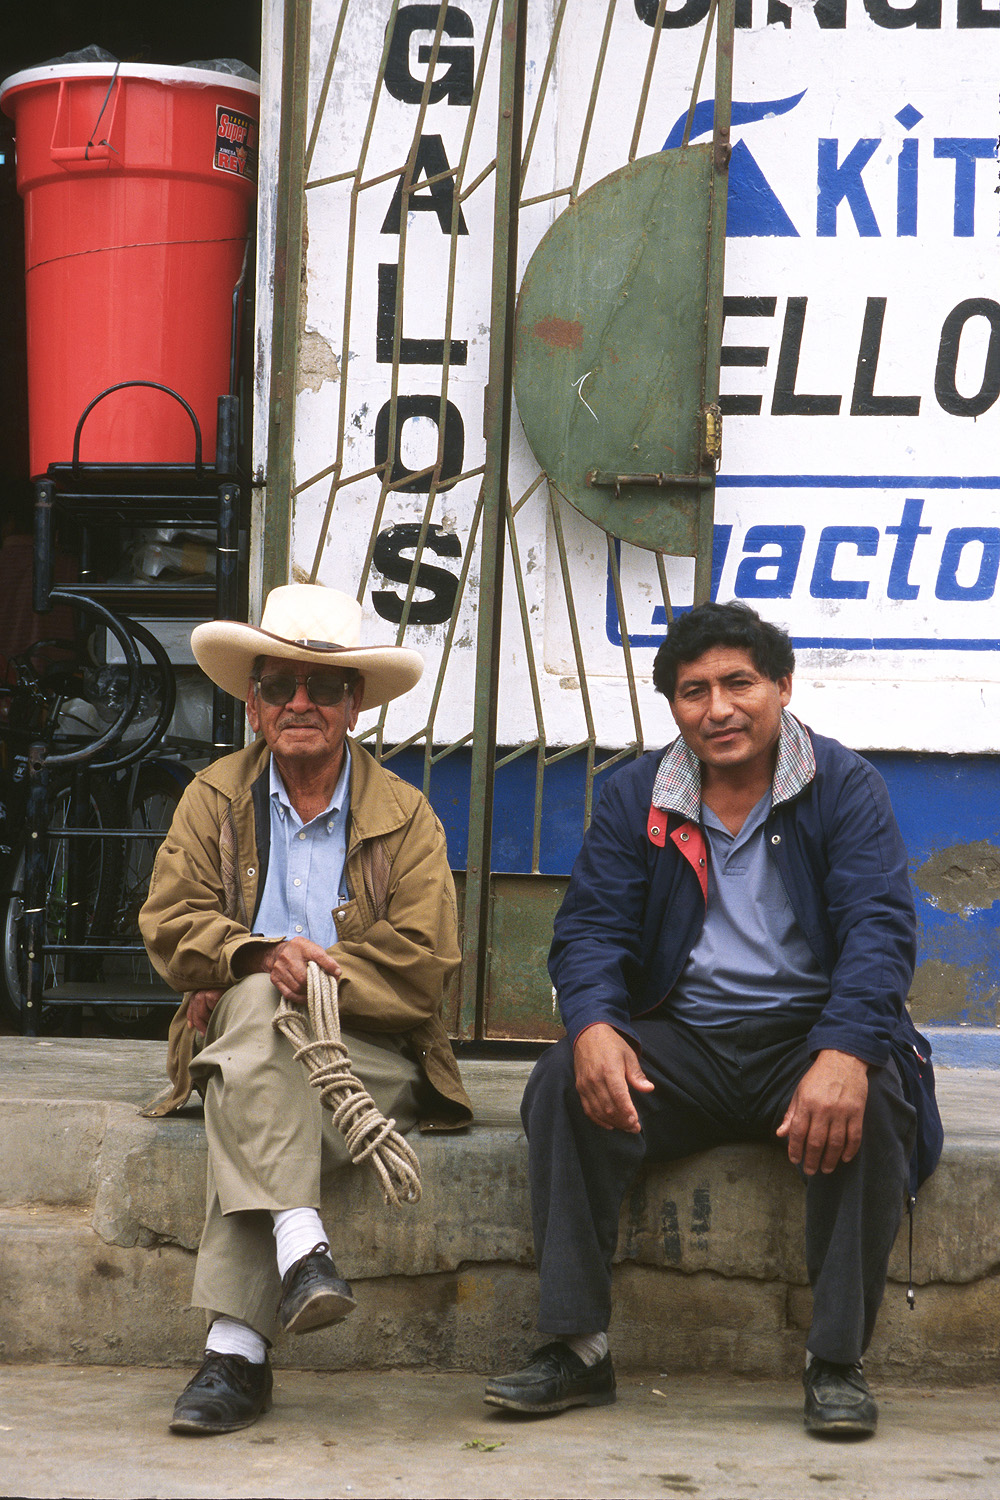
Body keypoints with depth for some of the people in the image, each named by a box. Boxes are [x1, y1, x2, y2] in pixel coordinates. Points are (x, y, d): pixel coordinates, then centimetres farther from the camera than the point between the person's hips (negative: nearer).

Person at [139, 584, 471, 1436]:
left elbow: (426, 964, -4)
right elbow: (169, 923, 1)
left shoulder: (405, 816, 7)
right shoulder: (215, 799, 13)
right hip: (245, 1037, 2)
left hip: (374, 1053, -2)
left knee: (248, 1093, -34)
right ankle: (300, 1248, -48)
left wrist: (310, 967, -15)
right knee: (260, 1005, -35)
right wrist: (260, 958, -19)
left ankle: (236, 1348, -40)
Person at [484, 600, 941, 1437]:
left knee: (869, 1101, -35)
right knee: (565, 1081, -25)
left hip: (807, 1033, -2)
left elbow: (880, 927, -13)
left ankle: (838, 1361, -22)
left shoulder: (844, 787, -1)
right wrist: (593, 1025, -24)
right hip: (681, 1042, 2)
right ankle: (576, 1350, -21)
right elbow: (592, 928, 1)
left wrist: (843, 1053, -33)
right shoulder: (637, 797, 8)